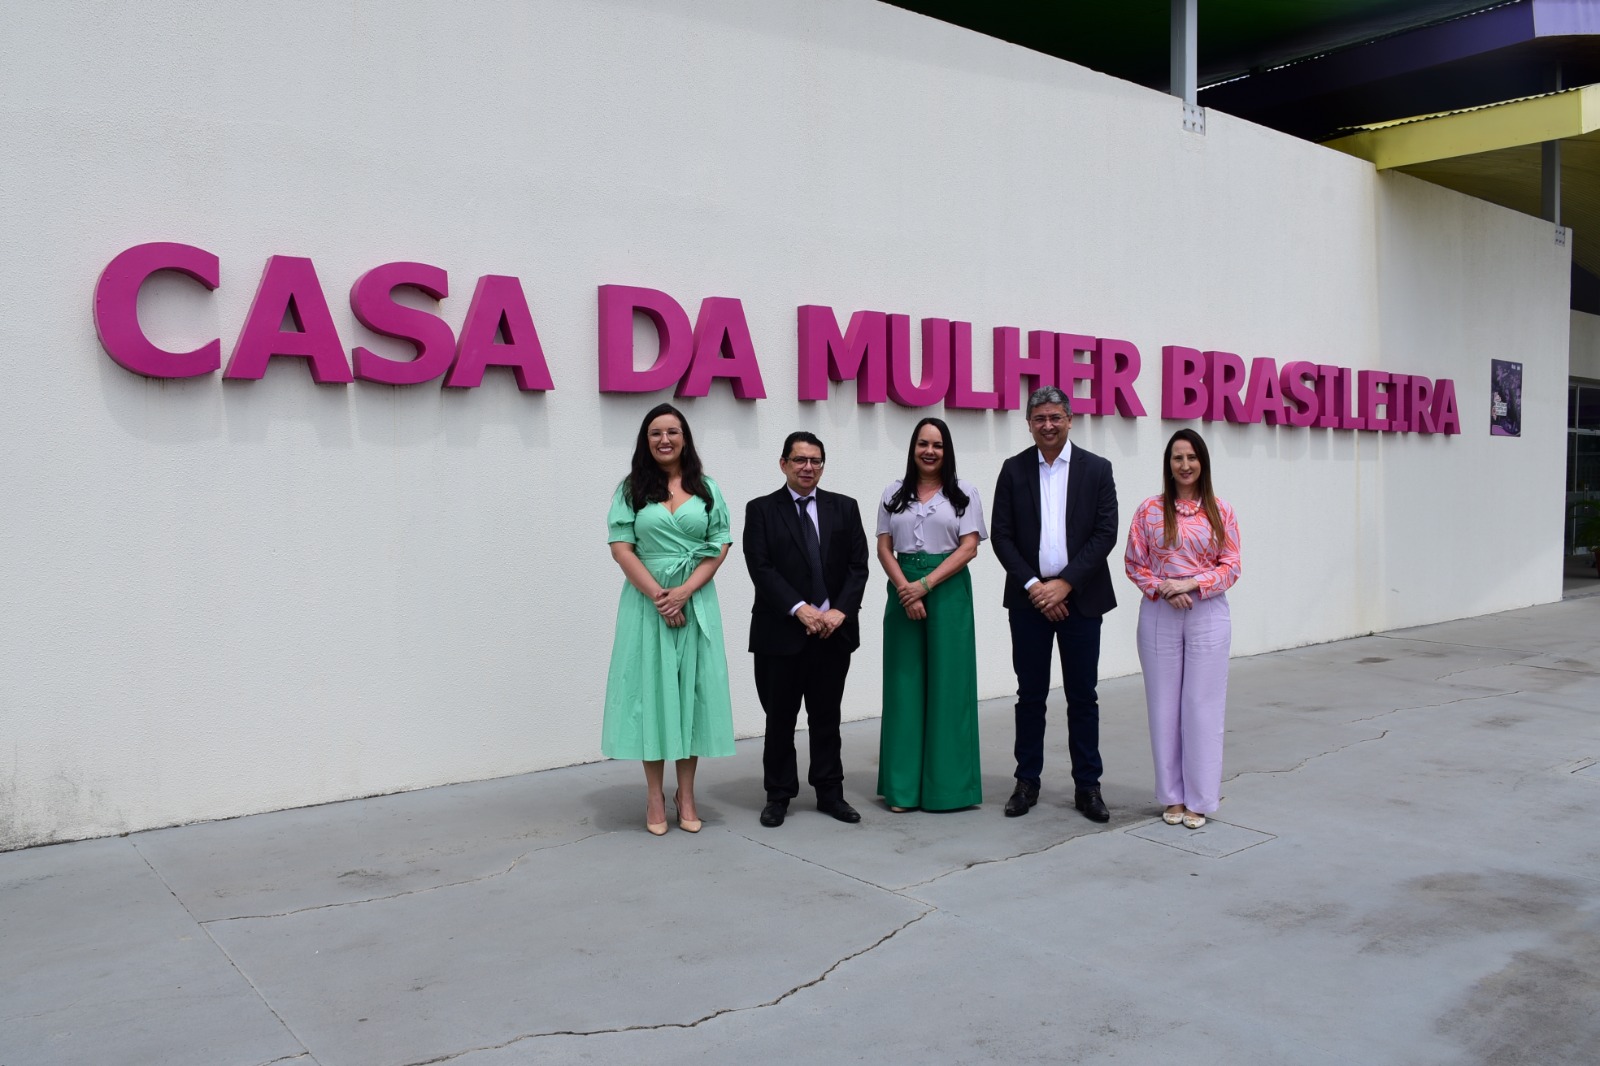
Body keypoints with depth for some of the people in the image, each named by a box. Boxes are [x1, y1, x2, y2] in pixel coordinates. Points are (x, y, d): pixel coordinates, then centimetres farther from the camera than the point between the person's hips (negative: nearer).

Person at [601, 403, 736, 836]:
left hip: (696, 601, 1)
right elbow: (621, 548, -3)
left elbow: (720, 546, 1)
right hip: (646, 601, -1)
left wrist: (683, 592, -12)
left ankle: (686, 793, 14)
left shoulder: (706, 488, 7)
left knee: (693, 688, 4)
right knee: (651, 686, 2)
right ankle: (654, 795, 11)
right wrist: (658, 597, -13)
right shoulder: (631, 488, 4)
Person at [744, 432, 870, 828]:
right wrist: (800, 610, -17)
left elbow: (858, 565, 4)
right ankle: (778, 795, 19)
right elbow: (761, 568, -8)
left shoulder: (844, 508, 9)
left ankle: (830, 793, 21)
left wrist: (840, 610, -10)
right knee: (780, 718, 7)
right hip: (781, 632, -2)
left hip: (834, 631, 2)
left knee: (827, 717, 11)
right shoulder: (761, 510, 1)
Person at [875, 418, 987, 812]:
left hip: (948, 589, -2)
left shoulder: (964, 493, 4)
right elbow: (884, 548, 5)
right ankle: (903, 785, 10)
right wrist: (905, 590, -11)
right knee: (905, 683, 3)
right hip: (903, 591, 2)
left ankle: (948, 782, 10)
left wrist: (925, 585, -13)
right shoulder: (894, 494, 10)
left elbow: (968, 548, -4)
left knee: (948, 683, 0)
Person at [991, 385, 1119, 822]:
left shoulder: (1096, 469, 2)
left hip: (1080, 598, -1)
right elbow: (1002, 536, 0)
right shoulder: (1014, 470, 4)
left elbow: (1106, 534, -4)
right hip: (1029, 598, 1)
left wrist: (1065, 583, -12)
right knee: (1030, 695, 7)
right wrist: (1033, 586, -10)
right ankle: (1027, 781, 18)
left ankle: (1087, 785, 14)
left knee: (1083, 696, 5)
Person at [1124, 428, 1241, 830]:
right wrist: (1163, 589, -12)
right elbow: (1134, 564, 3)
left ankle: (1199, 798, 14)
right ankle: (1173, 796, 18)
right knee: (1164, 705, 5)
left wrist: (1192, 584, -13)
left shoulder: (1221, 512, 2)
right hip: (1159, 615, 0)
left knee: (1203, 706, 2)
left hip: (1208, 614, 0)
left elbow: (1231, 567, 1)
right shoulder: (1149, 510, 2)